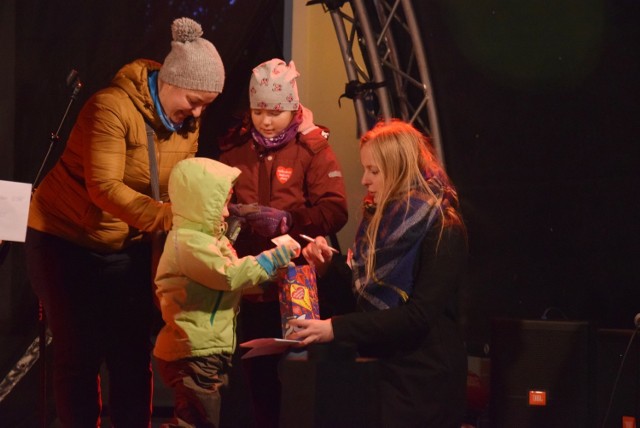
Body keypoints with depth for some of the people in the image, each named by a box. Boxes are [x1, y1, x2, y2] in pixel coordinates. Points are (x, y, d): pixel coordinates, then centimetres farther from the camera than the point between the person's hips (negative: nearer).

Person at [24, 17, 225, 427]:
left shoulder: (187, 122, -2)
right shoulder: (112, 106, -25)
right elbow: (104, 187, -33)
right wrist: (170, 217, -42)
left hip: (129, 247, 6)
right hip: (67, 242, -6)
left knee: (133, 352, 2)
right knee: (81, 352, -2)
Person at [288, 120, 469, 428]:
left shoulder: (442, 229, -14)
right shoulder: (379, 219, 9)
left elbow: (419, 316, -23)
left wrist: (337, 329, -27)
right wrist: (328, 265, -4)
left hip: (422, 378, -7)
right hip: (378, 367, 7)